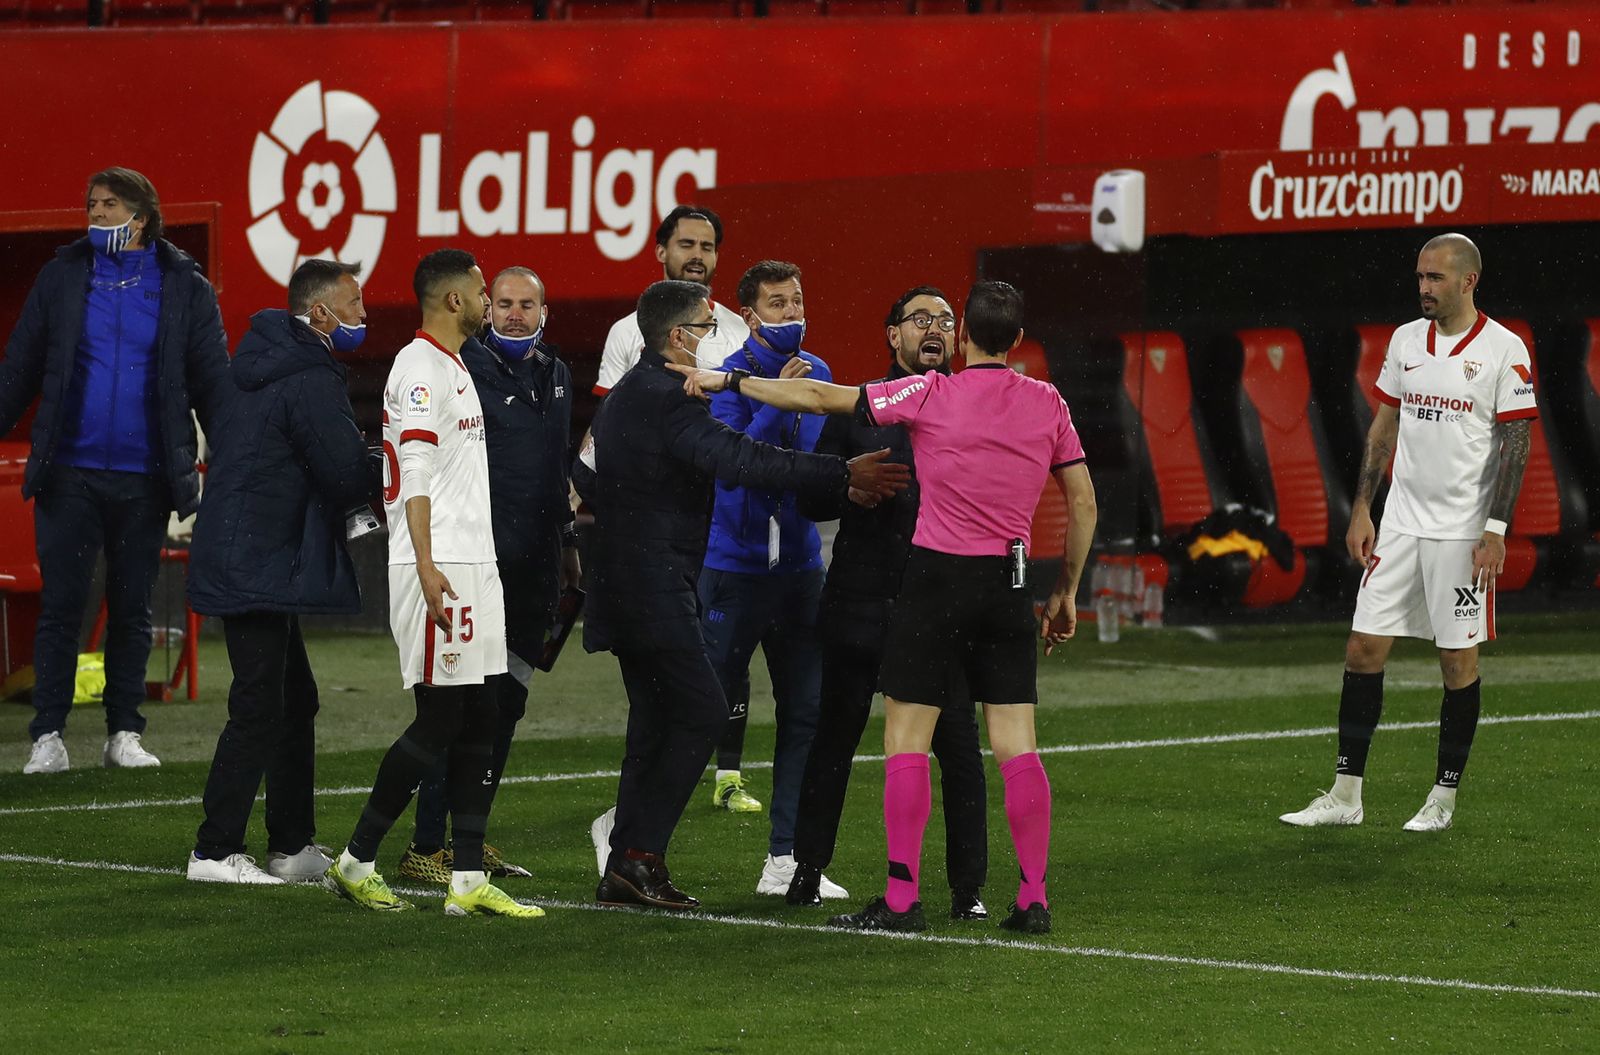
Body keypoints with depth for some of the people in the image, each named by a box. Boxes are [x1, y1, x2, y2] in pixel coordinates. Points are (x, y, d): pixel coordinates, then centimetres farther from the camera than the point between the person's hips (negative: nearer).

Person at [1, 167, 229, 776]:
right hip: (69, 472, 0)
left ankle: (124, 734, 15)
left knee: (132, 608, 7)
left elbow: (213, 383, 4)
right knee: (61, 605, -2)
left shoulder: (185, 289, 3)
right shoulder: (62, 277, 5)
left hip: (143, 481, 0)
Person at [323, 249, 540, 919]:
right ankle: (355, 861, 0)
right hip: (437, 569, -10)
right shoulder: (420, 368, -11)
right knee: (440, 720, -9)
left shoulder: (453, 368, 20)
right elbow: (416, 475, -19)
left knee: (481, 719, 5)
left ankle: (468, 881, 4)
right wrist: (427, 568, -27)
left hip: (473, 564, 10)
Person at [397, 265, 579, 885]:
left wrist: (566, 542, 26)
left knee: (506, 705, 11)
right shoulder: (464, 368, -8)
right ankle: (426, 847, -8)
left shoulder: (554, 377, 16)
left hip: (533, 571, 8)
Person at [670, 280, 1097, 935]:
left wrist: (727, 381, 4)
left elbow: (822, 398, -6)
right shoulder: (1048, 404, 4)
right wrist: (1066, 592, 20)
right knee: (1016, 745, 6)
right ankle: (1034, 899, 3)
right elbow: (1083, 502, 9)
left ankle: (902, 899, -3)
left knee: (906, 740, 1)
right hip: (1011, 583, 4)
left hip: (938, 574, -4)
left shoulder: (931, 396, -8)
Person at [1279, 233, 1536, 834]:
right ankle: (1345, 796, 6)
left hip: (1462, 530, -5)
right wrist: (1361, 510, 9)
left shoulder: (1504, 350, -7)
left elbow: (1516, 442, -8)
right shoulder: (1406, 340, 9)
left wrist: (1496, 529, -14)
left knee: (1459, 660, 1)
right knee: (1364, 648, 1)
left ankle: (1443, 798, 12)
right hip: (1400, 523, 5)